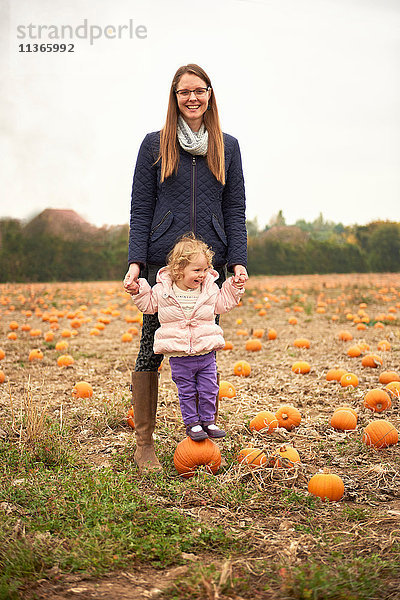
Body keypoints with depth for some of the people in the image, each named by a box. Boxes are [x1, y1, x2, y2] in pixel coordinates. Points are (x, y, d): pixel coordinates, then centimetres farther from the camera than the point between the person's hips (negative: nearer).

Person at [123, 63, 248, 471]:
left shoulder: (227, 147, 12)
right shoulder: (154, 144, 7)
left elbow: (235, 209, 10)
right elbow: (141, 208, 4)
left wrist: (238, 260, -1)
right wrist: (135, 261, -7)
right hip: (161, 260, -1)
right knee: (152, 348, -1)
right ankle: (144, 442, 10)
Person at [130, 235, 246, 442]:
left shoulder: (210, 288, 1)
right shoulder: (163, 289, -5)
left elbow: (222, 304, 17)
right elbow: (149, 305, 11)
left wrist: (233, 289, 8)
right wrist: (139, 292, -3)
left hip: (206, 351, 2)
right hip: (179, 356, -2)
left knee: (208, 390, 8)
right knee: (186, 392, 8)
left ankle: (208, 421, 25)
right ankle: (191, 423, 23)